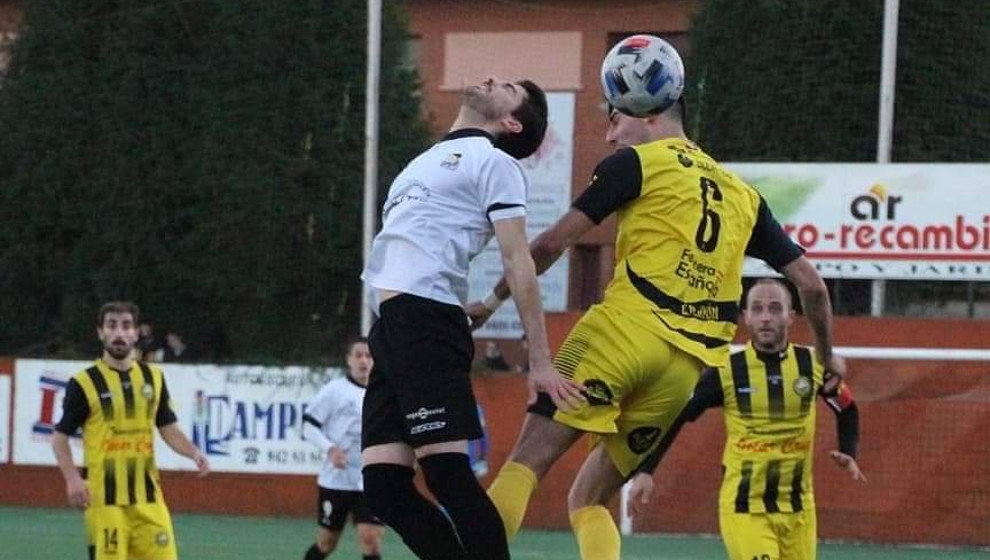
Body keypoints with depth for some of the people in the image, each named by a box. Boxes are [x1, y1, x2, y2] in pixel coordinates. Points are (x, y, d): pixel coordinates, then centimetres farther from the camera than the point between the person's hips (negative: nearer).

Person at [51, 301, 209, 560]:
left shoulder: (153, 378, 11)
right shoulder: (84, 383, -3)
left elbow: (169, 430, 14)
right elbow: (60, 437, 1)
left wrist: (194, 453, -5)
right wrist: (72, 478, -15)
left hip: (147, 497, 4)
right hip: (104, 498, -4)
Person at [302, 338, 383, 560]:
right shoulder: (334, 390, -4)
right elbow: (309, 425, -6)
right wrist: (330, 448, -20)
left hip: (369, 483, 2)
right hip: (335, 480, -2)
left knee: (370, 538, -13)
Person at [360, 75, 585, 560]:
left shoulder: (493, 161, 4)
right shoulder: (429, 160, 28)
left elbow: (517, 260, -4)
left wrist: (540, 362, -11)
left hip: (426, 320, -8)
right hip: (389, 332, 8)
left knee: (447, 471, -17)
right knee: (383, 485, -2)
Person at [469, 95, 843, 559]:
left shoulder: (637, 162, 9)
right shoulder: (743, 195, 26)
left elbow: (553, 243, 4)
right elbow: (810, 282, 24)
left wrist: (492, 301, 14)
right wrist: (826, 355, 39)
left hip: (628, 329, -6)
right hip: (692, 365, 6)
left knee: (527, 461, -13)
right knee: (588, 500, 12)